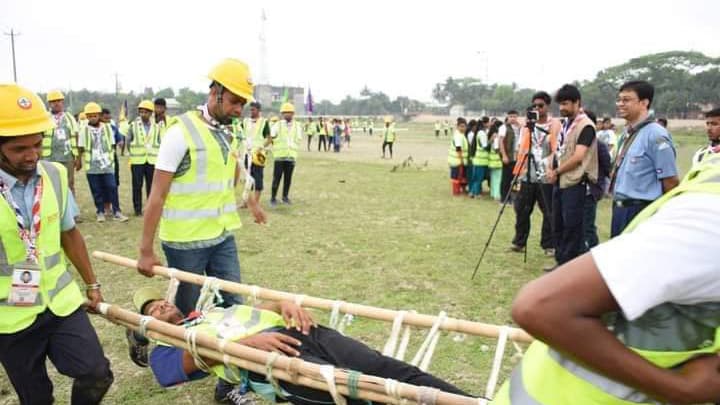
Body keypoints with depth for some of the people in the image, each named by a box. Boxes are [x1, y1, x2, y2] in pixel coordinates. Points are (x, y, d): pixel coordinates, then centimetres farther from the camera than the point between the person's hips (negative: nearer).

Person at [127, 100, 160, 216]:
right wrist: (135, 151, 5)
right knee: (137, 185, 1)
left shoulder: (156, 126, 6)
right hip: (137, 160, -1)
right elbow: (128, 141, 8)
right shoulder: (133, 125, 2)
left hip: (152, 160, 1)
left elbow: (159, 143, 12)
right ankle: (138, 209, 10)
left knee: (151, 185, 5)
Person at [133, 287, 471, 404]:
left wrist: (284, 304, 7)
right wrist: (249, 341, -19)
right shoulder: (164, 349, 19)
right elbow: (198, 356, -3)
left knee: (392, 370, -15)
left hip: (292, 333, 6)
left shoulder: (213, 311, 39)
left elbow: (259, 309, 30)